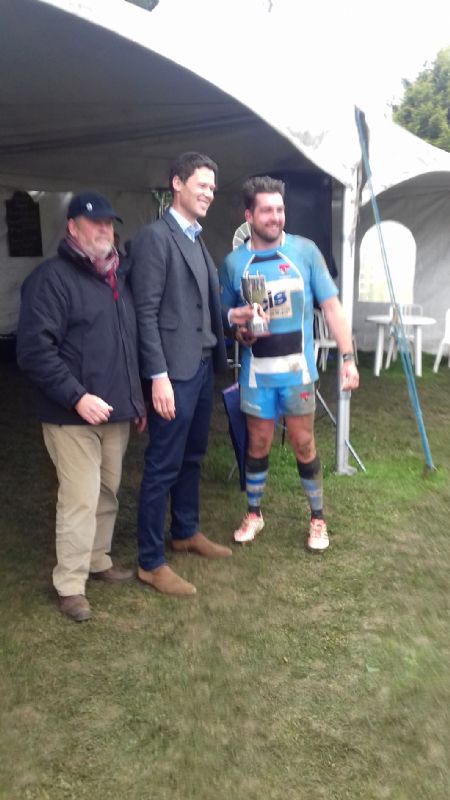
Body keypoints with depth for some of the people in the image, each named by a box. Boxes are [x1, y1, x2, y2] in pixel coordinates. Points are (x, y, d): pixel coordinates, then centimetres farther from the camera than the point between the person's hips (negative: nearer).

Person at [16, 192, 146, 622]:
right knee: (80, 499, -3)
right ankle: (70, 585, 12)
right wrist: (77, 396, -23)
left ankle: (98, 560, 34)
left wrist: (137, 397, 17)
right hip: (73, 414, -7)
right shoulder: (52, 277, -11)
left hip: (116, 411, 8)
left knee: (108, 493, 16)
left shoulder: (118, 278, 14)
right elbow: (34, 349, -18)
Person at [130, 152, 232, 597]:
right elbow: (146, 312, -16)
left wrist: (217, 356, 6)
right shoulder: (155, 237, -10)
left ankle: (186, 532, 35)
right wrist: (158, 375, -20)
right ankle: (150, 562, 10)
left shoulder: (197, 240, 16)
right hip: (174, 369, -8)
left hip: (203, 365, 9)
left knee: (192, 457, 18)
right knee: (163, 466, -1)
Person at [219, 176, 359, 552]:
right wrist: (235, 319, -13)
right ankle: (254, 513, 32)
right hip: (256, 372, 1)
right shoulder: (233, 262, -1)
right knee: (258, 445, 12)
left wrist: (348, 357, -7)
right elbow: (224, 315, 11)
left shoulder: (305, 250, -4)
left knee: (303, 444, 8)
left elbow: (331, 306, -2)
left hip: (298, 369, -1)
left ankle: (318, 518, 26)